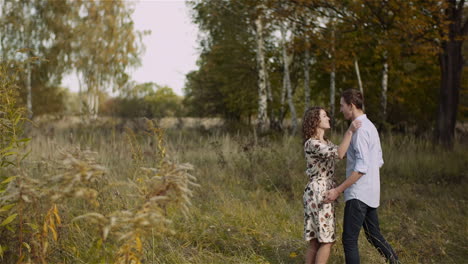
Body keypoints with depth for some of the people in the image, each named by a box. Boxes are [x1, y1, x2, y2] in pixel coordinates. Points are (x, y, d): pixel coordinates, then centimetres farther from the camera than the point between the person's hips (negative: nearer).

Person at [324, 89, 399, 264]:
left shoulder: (360, 130, -17)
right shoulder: (370, 127, 14)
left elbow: (361, 168, -23)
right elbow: (378, 162, 19)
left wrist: (338, 190, -21)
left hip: (358, 194, -10)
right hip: (370, 193, 10)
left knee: (349, 240, -4)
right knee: (373, 235, 17)